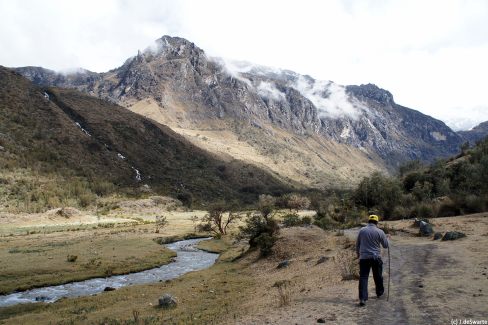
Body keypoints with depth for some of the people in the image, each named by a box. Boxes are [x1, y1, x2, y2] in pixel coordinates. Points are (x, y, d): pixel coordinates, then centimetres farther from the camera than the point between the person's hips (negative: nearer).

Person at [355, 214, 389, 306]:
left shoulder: (362, 230, -1)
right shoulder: (380, 232, -5)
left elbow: (357, 244, 7)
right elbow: (385, 245, 4)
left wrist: (358, 254, 23)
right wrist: (386, 238, 25)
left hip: (364, 257, 0)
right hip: (376, 257, 0)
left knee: (363, 277, -1)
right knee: (378, 276, 20)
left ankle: (362, 298, -10)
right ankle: (379, 292, 40)